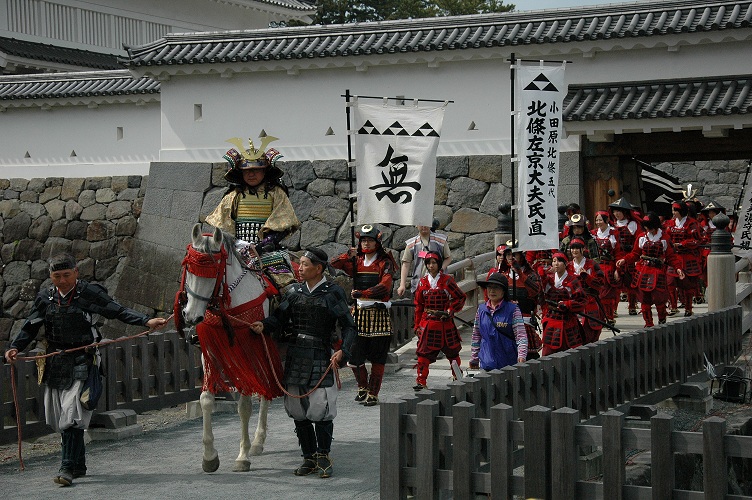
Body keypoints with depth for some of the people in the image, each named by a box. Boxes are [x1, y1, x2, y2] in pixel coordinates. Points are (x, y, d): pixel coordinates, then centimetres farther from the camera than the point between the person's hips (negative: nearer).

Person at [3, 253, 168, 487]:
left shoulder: (90, 293, -6)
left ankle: (68, 468, -10)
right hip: (55, 363, 5)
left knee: (72, 416, -13)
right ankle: (79, 465, 25)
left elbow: (118, 311, -9)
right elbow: (30, 328, 9)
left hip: (82, 362, -5)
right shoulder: (45, 298, 7)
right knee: (61, 419, 11)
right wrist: (14, 347, -7)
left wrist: (147, 321, -22)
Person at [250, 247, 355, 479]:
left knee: (320, 407, -9)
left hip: (321, 356, -5)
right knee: (298, 409, 7)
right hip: (295, 355, 5)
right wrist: (264, 325, -16)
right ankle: (309, 457, 19)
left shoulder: (333, 292, -3)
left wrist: (343, 350, -18)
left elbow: (348, 326, -4)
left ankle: (323, 457, 8)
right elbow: (279, 317, 4)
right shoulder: (294, 292, 10)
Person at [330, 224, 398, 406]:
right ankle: (363, 387, 24)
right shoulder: (356, 262, 12)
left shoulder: (384, 263, -2)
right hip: (360, 313, 4)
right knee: (354, 355, 2)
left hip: (379, 314, -4)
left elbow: (384, 286, -15)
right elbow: (334, 264, 7)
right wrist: (349, 254, -9)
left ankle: (373, 394, 9)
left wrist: (363, 293, -24)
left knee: (377, 357, 0)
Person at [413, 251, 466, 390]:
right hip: (427, 323, 2)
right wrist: (418, 325, 9)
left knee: (452, 351, 11)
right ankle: (421, 382, -4)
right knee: (424, 353, -6)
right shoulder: (423, 282, 6)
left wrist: (450, 310, -10)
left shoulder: (447, 281, -3)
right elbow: (418, 305, 11)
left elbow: (461, 298, 2)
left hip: (445, 322, -2)